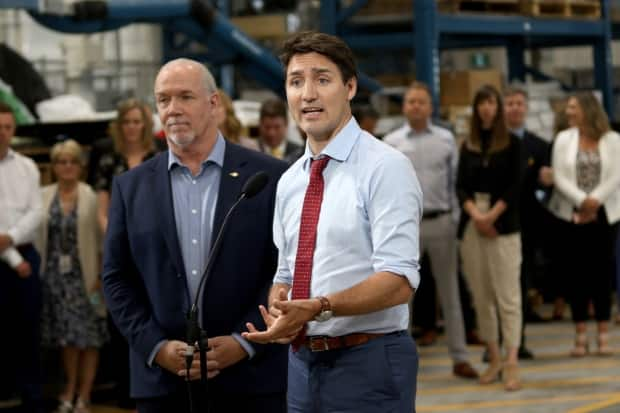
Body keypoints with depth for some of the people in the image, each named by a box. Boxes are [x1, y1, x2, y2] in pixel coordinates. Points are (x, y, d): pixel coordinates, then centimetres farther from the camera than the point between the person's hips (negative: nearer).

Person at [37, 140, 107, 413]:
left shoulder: (91, 196, -4)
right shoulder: (45, 196, 5)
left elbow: (100, 238, -5)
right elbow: (38, 236, 6)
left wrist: (101, 276, -9)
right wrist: (39, 272, 1)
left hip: (84, 275, -3)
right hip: (55, 275, 3)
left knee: (89, 337, 1)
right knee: (66, 337, 9)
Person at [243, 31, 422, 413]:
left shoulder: (385, 167, -11)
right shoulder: (289, 181, 11)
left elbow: (398, 280, -19)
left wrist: (320, 307, -31)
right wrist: (277, 308, -6)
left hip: (368, 365, -6)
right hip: (302, 362, 6)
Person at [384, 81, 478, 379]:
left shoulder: (446, 139, 4)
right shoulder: (390, 143, 1)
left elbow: (455, 181, 5)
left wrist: (456, 219, -1)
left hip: (440, 222, 1)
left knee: (449, 291, 7)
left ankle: (459, 357, 12)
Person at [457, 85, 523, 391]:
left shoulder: (512, 144, 3)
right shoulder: (467, 146, 12)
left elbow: (515, 186, -3)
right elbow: (461, 187, 6)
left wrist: (492, 216, -14)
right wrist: (476, 215, -10)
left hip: (503, 225, -4)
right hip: (471, 225, 4)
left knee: (507, 294, -8)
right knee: (480, 295, 5)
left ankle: (512, 362, -11)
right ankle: (493, 357, 13)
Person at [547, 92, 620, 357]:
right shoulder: (563, 139, 5)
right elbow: (559, 178, -3)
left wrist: (595, 202, -16)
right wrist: (582, 201, -15)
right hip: (572, 215, 1)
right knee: (576, 272, 0)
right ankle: (580, 335, 5)